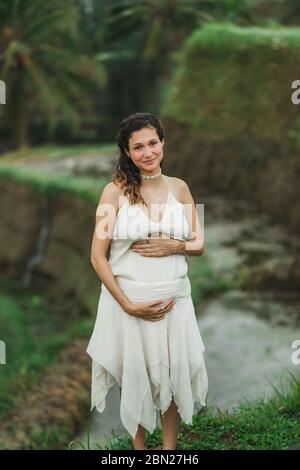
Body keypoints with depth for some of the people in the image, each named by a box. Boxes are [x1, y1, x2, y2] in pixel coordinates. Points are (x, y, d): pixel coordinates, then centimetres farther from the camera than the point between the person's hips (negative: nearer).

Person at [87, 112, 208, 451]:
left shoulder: (179, 188, 3)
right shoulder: (114, 191, -7)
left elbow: (199, 245, 8)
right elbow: (98, 257, -8)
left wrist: (174, 246, -14)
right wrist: (128, 305, -15)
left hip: (174, 300, 3)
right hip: (127, 300, -2)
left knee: (173, 375, 12)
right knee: (135, 378, 12)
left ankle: (169, 447, 33)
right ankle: (138, 445, 35)